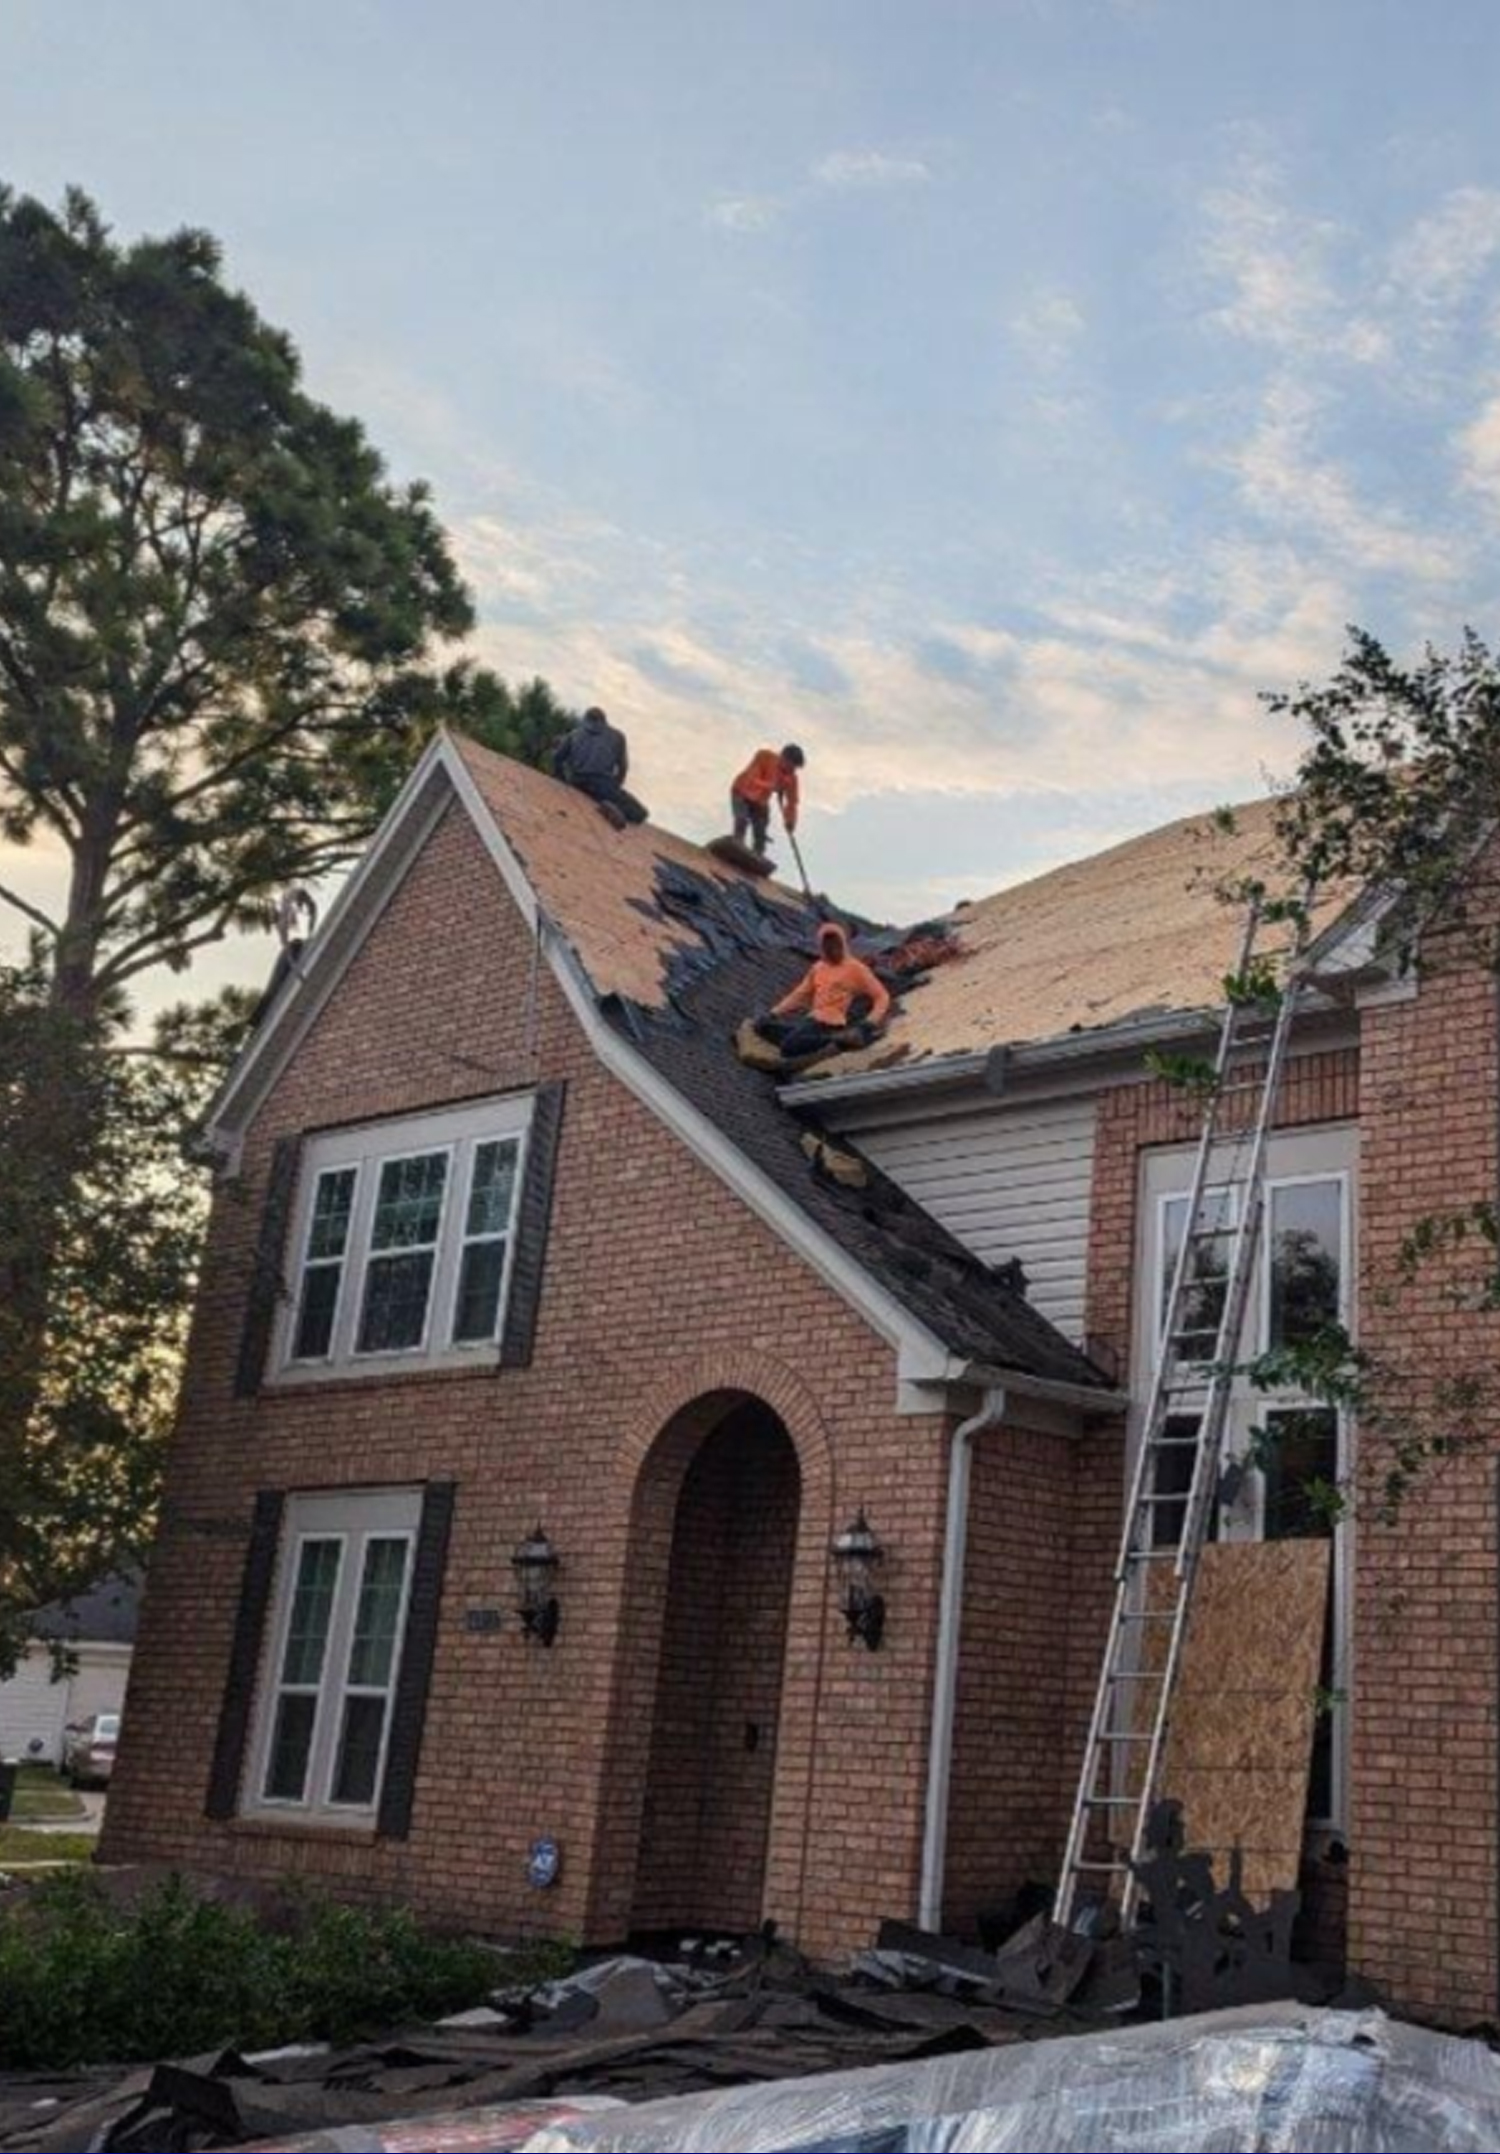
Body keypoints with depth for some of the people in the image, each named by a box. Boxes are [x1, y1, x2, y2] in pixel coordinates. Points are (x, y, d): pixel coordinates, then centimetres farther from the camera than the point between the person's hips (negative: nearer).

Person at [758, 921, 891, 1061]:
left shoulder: (856, 968, 0)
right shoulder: (817, 968, 19)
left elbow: (882, 996, -2)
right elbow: (799, 994, 24)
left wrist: (871, 1021, -19)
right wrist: (774, 1013, 11)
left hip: (833, 1025, -7)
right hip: (813, 1019, 7)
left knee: (790, 1046, -31)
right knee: (764, 1024, -12)